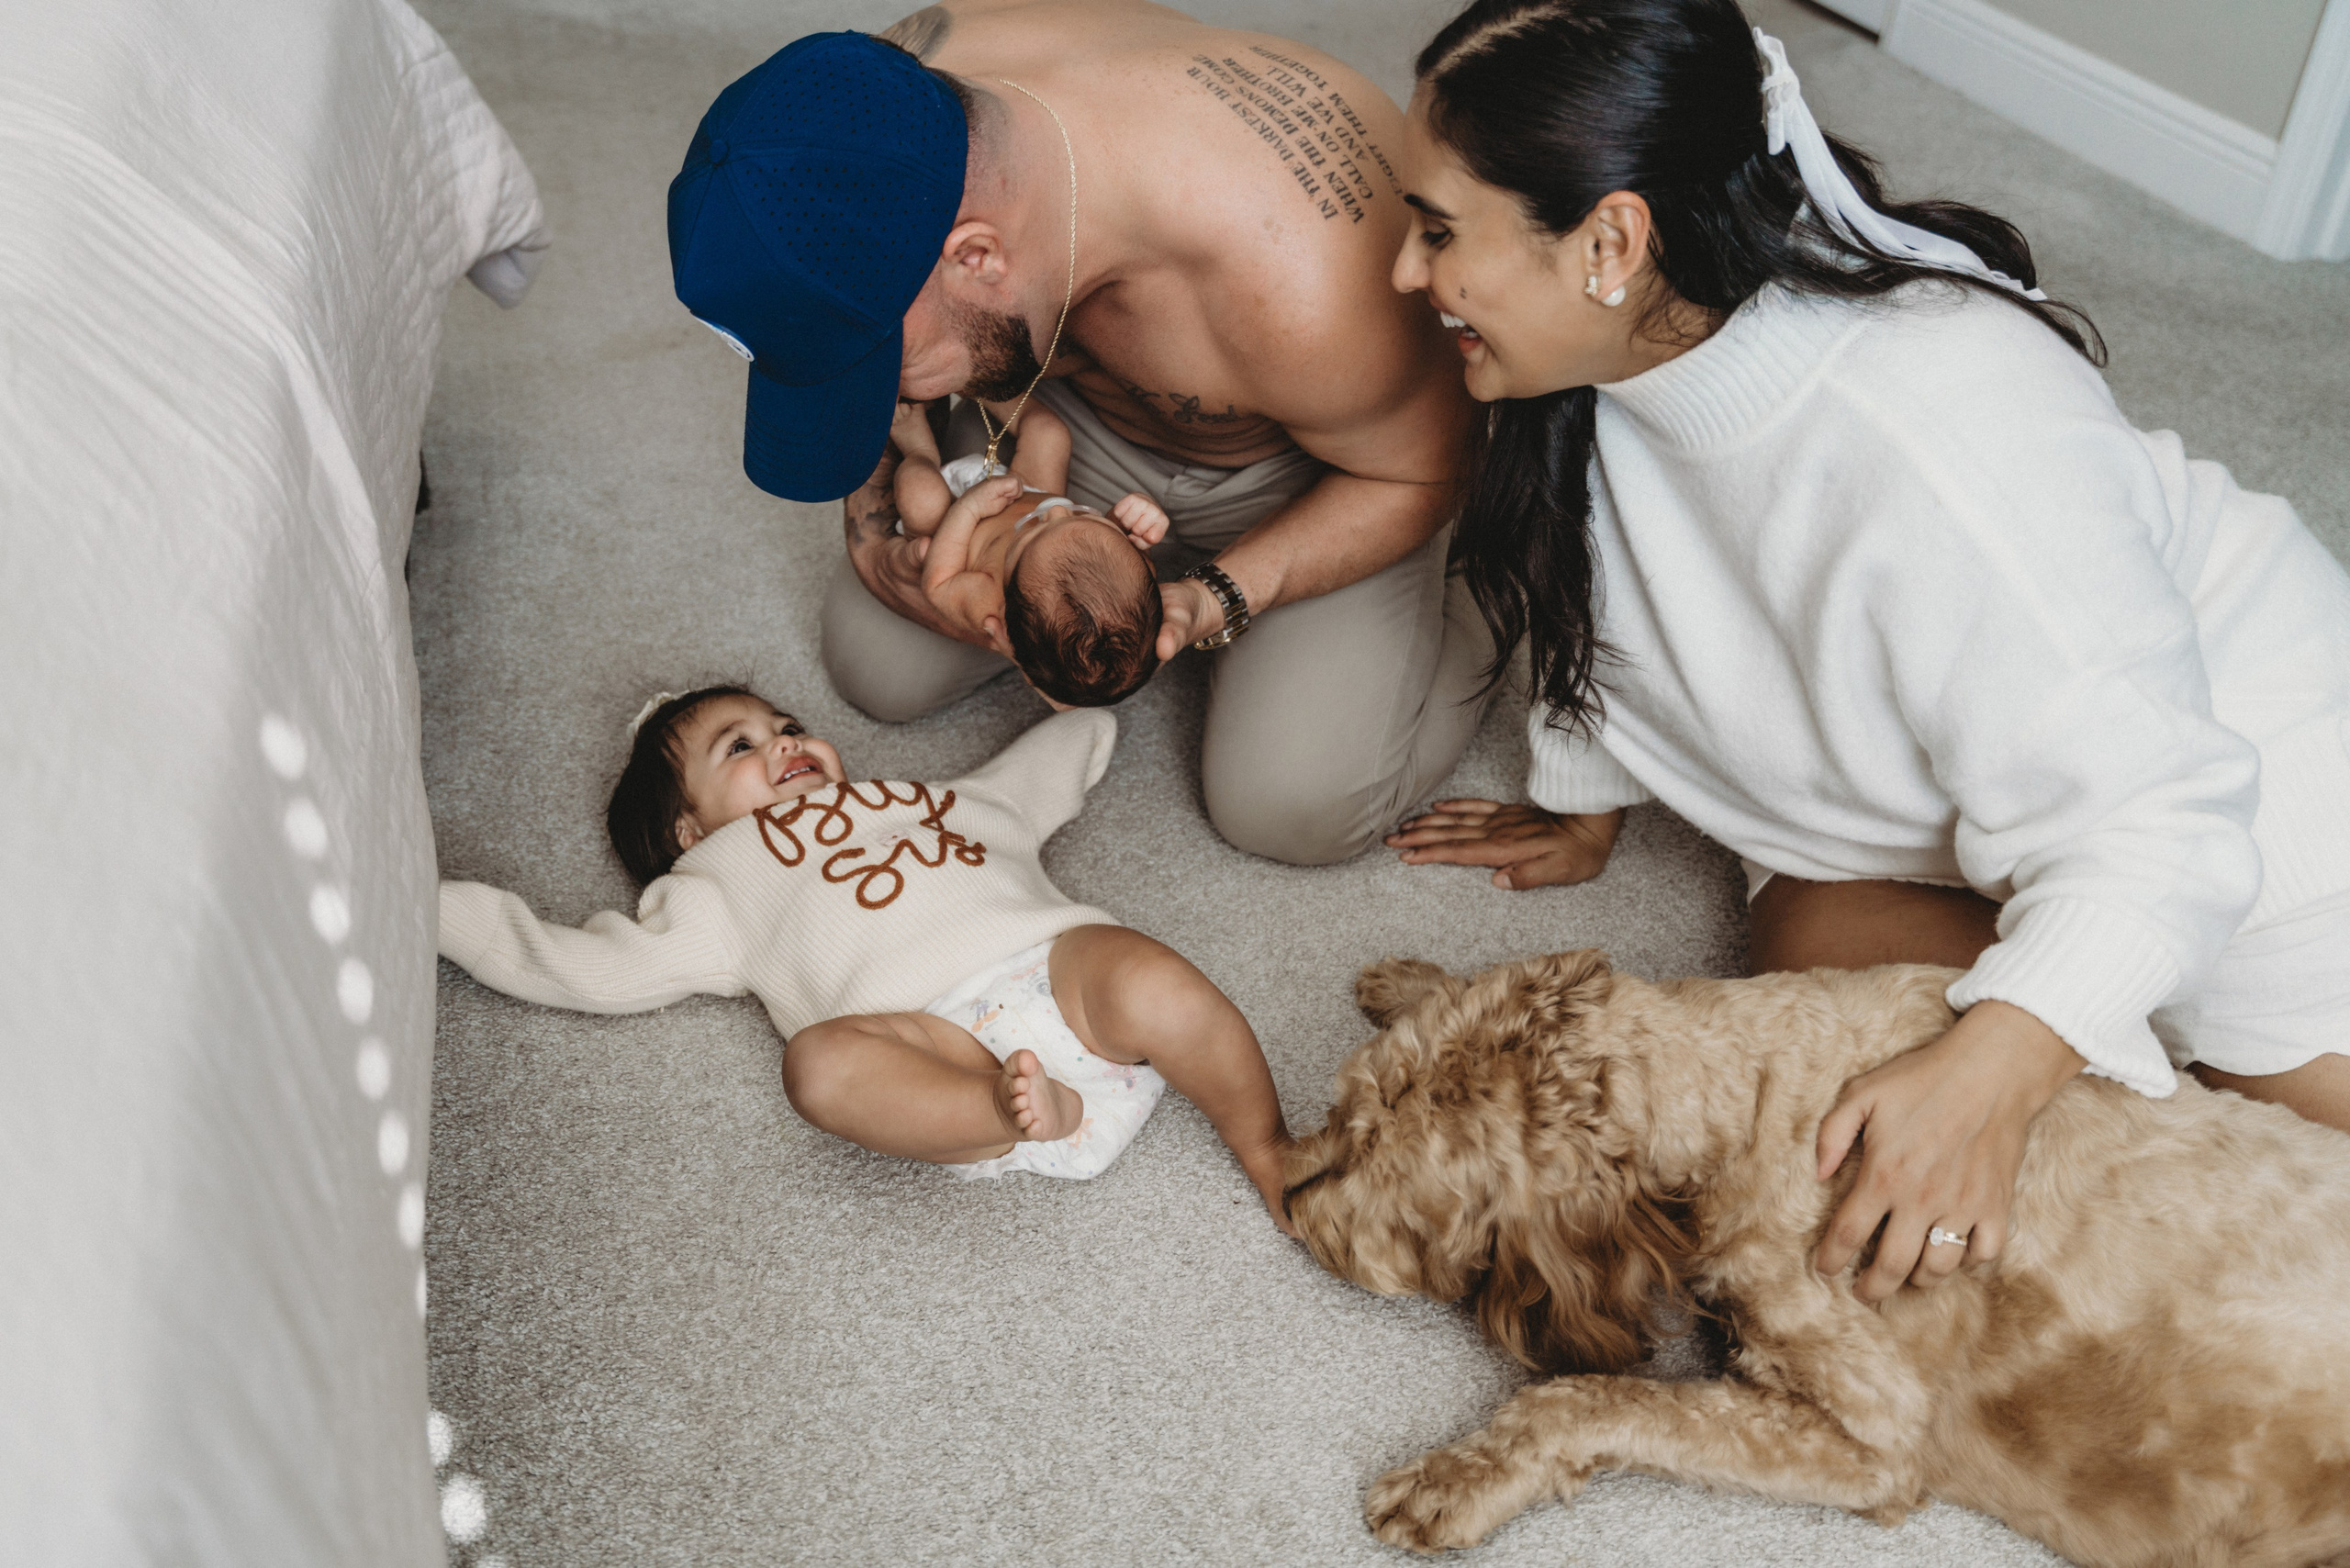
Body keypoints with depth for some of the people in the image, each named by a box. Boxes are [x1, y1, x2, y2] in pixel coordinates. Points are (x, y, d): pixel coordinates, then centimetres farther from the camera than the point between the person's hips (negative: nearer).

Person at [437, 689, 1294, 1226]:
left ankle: (1268, 1149, -12)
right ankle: (1027, 1114, -38)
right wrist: (435, 906, 27)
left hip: (1062, 968, 3)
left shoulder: (938, 799, 40)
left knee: (1155, 988, -30)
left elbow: (1078, 740, 53)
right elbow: (579, 967, 24)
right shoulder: (725, 881, 29)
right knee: (821, 1061, -33)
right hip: (935, 1042, -2)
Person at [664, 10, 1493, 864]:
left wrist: (1214, 602, -34)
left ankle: (1438, 603, 11)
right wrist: (872, 531, -18)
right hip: (1081, 421, 5)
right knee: (876, 665, 2)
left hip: (1317, 473, -4)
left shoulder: (1299, 287, -45)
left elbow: (1420, 473, -23)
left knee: (1295, 809, -18)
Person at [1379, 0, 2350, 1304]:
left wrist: (1993, 1070, -45)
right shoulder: (1620, 347, -18)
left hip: (2212, 763, -6)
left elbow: (2153, 808, -33)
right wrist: (1581, 804, 16)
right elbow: (1608, 599, 3)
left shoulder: (1934, 439, -39)